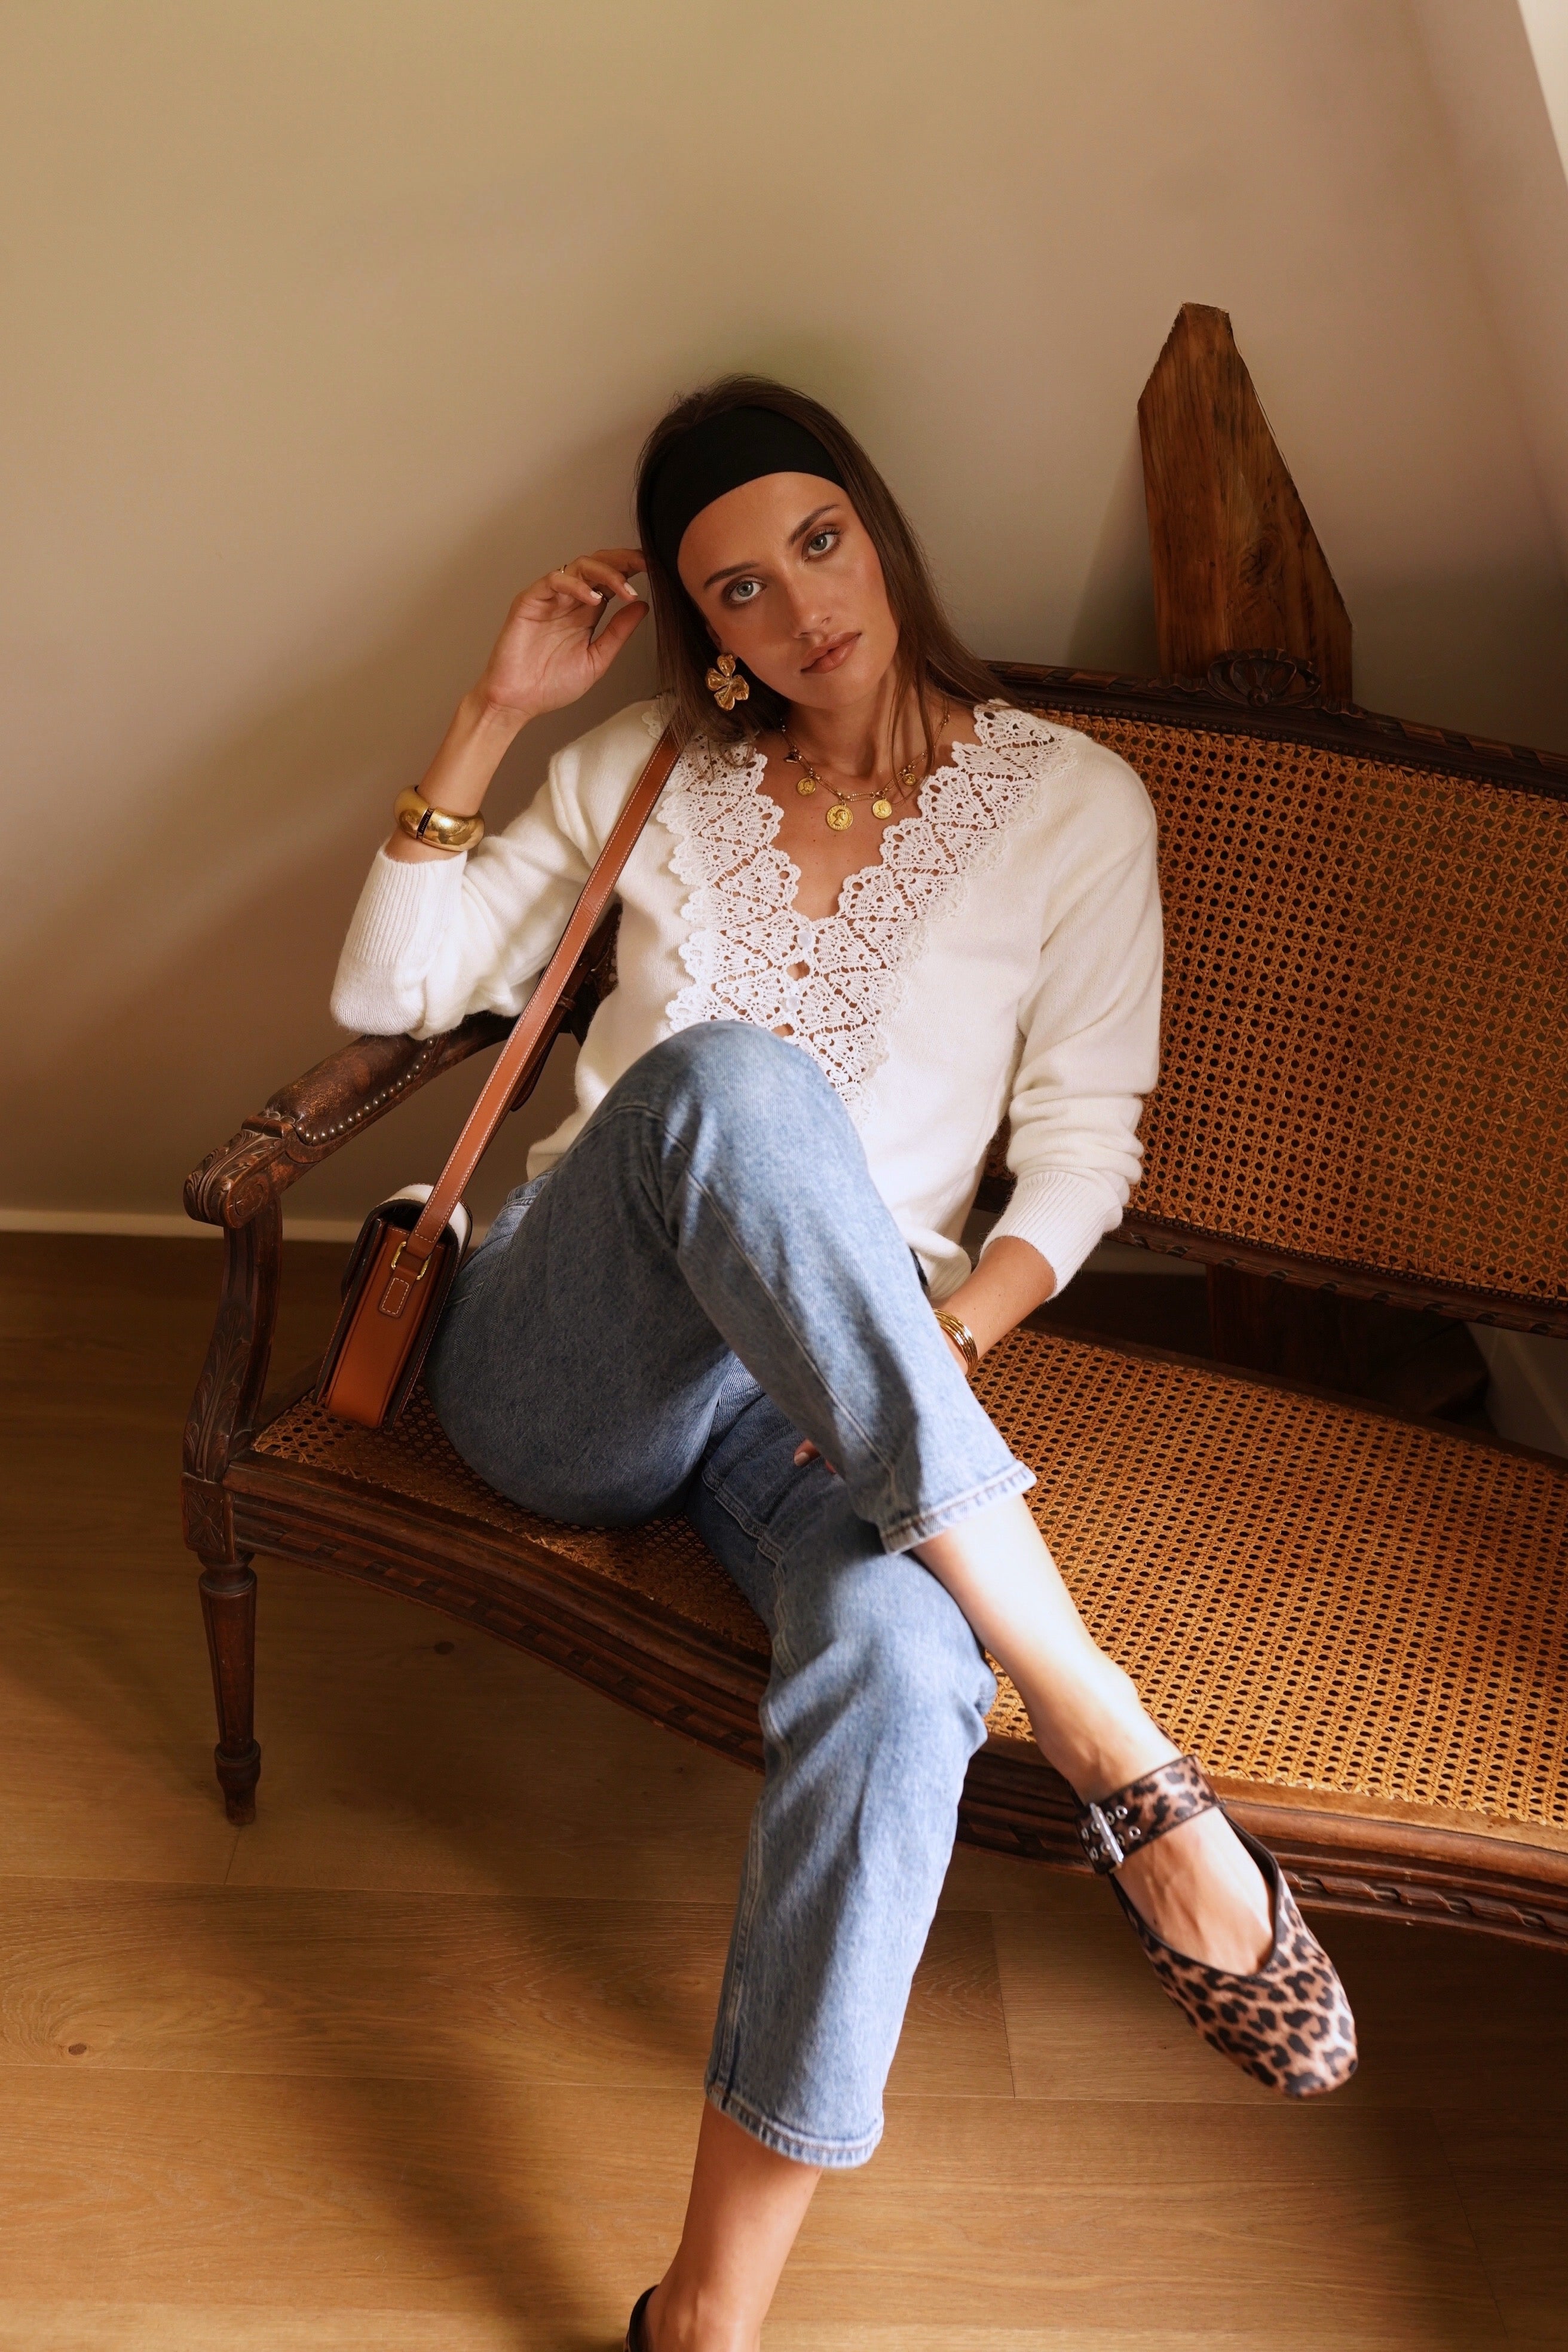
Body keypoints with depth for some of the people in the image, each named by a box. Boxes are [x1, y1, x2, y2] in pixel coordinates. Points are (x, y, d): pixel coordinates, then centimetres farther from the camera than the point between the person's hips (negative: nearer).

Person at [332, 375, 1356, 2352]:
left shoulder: (1073, 804, 8)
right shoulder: (654, 776, 14)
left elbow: (1085, 1140, 4)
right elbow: (389, 987, 12)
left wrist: (958, 1323, -15)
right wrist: (495, 712, 5)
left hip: (842, 1379, -1)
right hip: (564, 1368, 1)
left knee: (900, 1663, -38)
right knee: (727, 1077, -36)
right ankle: (1110, 1744, -35)